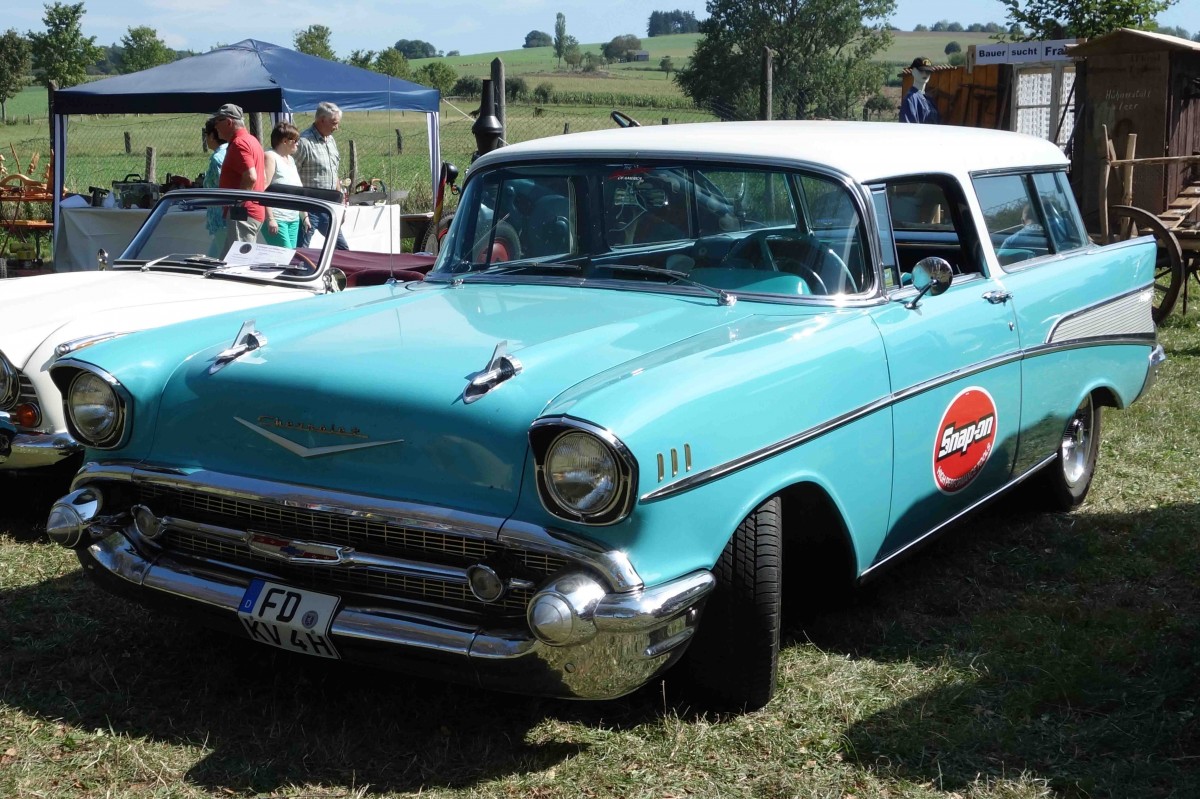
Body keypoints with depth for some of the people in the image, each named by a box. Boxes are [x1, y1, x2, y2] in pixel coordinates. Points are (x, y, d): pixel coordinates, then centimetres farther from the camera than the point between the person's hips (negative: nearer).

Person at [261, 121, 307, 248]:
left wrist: (304, 215, 20)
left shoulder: (290, 159, 20)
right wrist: (270, 218, -22)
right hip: (276, 219, -9)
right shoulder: (270, 157, -7)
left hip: (294, 219, 9)